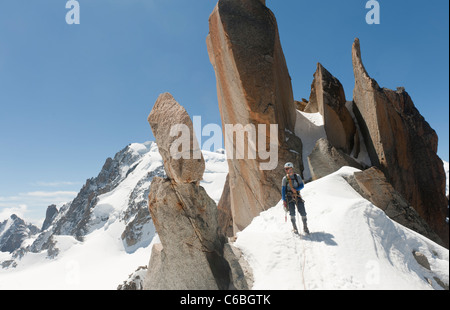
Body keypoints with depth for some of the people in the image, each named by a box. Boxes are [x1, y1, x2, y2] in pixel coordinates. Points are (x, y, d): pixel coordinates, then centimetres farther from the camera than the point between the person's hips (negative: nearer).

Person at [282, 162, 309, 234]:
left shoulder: (297, 176, 4)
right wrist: (284, 200, -2)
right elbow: (283, 190, 4)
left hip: (297, 196, 0)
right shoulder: (285, 178, 4)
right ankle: (295, 228, 6)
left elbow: (302, 185, 1)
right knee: (292, 213, -7)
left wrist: (296, 189, -18)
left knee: (303, 212, -4)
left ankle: (305, 227, 11)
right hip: (289, 197, 0)